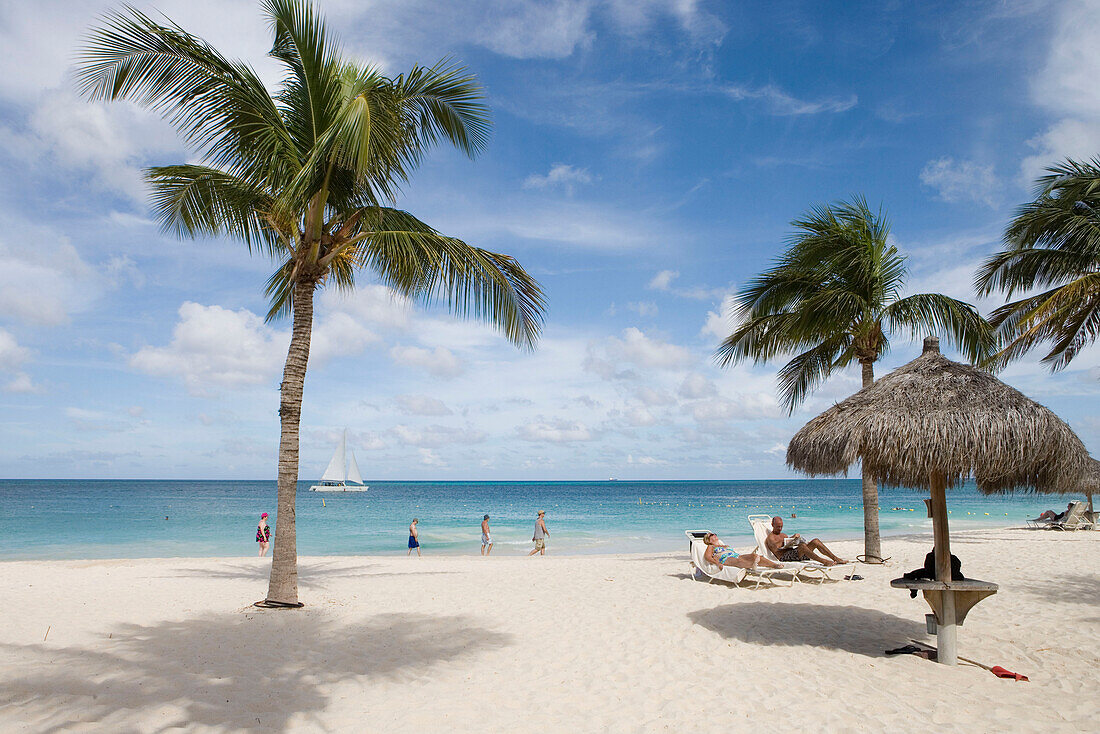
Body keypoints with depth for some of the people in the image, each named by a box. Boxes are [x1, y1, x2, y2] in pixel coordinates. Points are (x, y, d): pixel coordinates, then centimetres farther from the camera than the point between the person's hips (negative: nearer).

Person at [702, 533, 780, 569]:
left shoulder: (725, 546, 39)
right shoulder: (711, 547, 22)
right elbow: (707, 557, 4)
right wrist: (717, 563, -17)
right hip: (725, 559, -6)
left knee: (753, 555, -21)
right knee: (737, 561, -40)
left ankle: (775, 565, -42)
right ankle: (752, 566, -72)